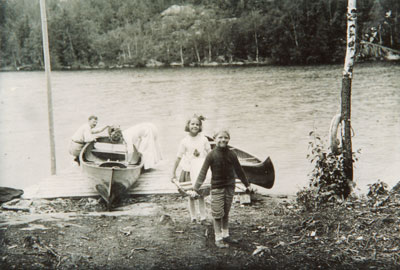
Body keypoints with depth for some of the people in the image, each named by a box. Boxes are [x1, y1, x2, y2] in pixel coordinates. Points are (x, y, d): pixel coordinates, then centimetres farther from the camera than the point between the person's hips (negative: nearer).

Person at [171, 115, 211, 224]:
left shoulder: (203, 139, -3)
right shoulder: (185, 141, -5)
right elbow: (179, 158, -1)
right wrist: (173, 173, 0)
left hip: (201, 171, 0)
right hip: (189, 171, 0)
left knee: (201, 194, 4)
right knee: (191, 195, 8)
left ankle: (203, 216, 14)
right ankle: (193, 217, 20)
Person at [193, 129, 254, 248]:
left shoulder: (231, 154, -1)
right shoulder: (212, 155, -11)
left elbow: (239, 171, 10)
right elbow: (203, 172, -10)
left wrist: (247, 184, 16)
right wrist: (196, 188, -18)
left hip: (229, 187, 3)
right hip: (216, 188, -3)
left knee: (226, 213, 13)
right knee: (217, 214, -1)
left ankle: (225, 235, 27)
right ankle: (218, 238, 8)